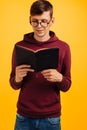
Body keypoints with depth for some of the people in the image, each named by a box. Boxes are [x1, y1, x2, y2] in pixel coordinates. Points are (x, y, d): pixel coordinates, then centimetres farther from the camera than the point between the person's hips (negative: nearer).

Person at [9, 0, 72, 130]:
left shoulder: (63, 47, -6)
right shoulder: (20, 46, -4)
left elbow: (66, 86, -1)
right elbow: (14, 85, 2)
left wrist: (59, 78, -22)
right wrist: (17, 78, -19)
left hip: (51, 118, 0)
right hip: (24, 116, 1)